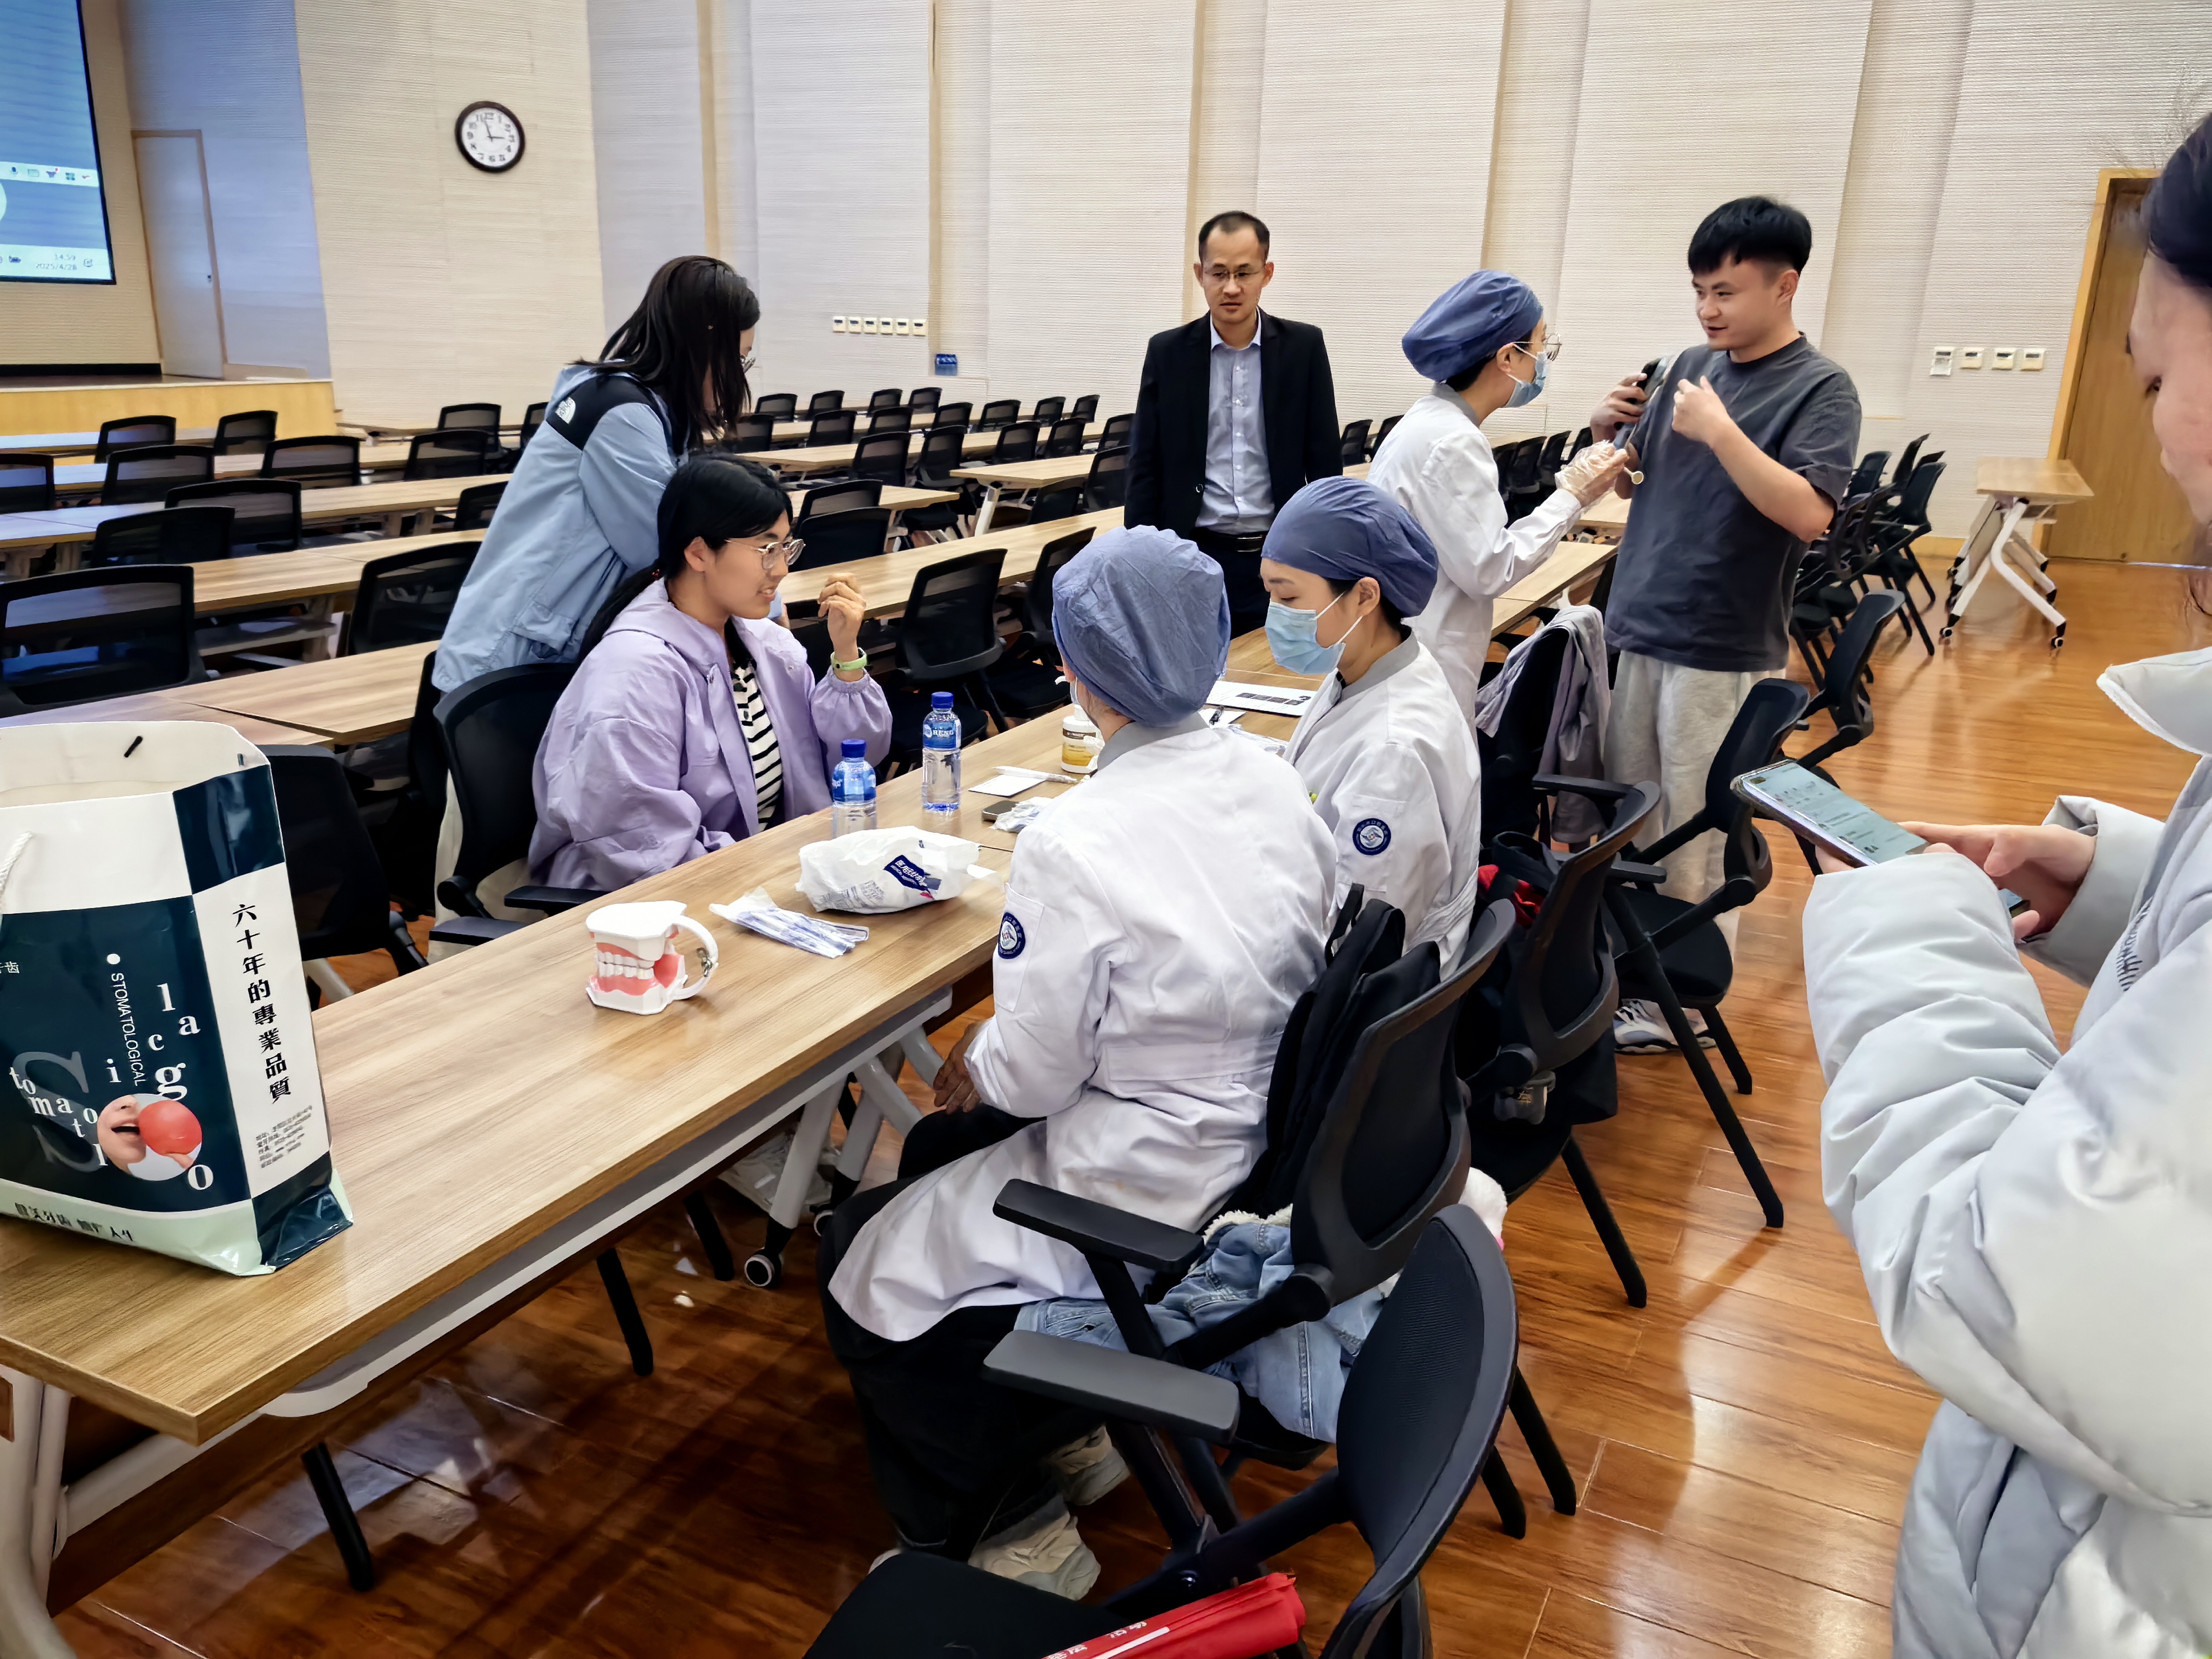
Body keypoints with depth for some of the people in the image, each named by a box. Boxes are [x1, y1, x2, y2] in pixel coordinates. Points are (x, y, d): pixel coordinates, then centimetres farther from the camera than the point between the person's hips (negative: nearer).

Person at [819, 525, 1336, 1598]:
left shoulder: (1075, 844, -28)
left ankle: (1011, 1530, 22)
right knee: (934, 1152, 26)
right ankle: (1066, 1428, 33)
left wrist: (970, 1069, 4)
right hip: (1261, 1142, 8)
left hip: (1148, 1189, -8)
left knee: (860, 1261, 13)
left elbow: (1032, 1074, -20)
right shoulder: (1273, 782, -5)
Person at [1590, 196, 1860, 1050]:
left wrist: (1720, 431, -25)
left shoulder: (1820, 389, -9)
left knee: (1699, 833, 3)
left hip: (1723, 650, -6)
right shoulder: (1690, 366, 9)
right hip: (1640, 629, 6)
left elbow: (1809, 513, -21)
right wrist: (1609, 431, -4)